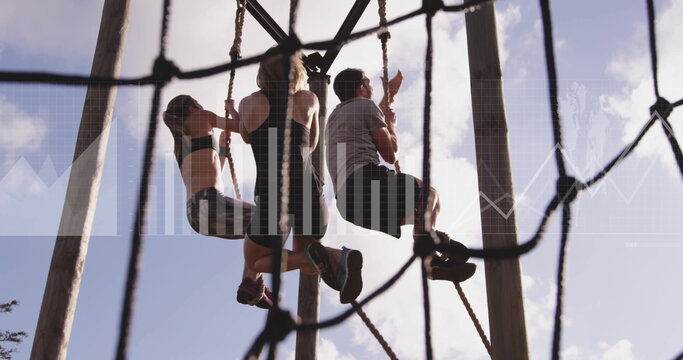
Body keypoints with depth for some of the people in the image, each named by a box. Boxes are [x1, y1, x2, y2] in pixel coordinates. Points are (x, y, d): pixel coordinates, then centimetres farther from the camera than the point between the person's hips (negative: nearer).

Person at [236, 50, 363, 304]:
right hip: (310, 193, 3)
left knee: (255, 263, 20)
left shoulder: (249, 104, 4)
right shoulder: (309, 100, 6)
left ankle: (310, 256, -11)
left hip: (271, 196, -3)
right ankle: (341, 258, -9)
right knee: (303, 261, 27)